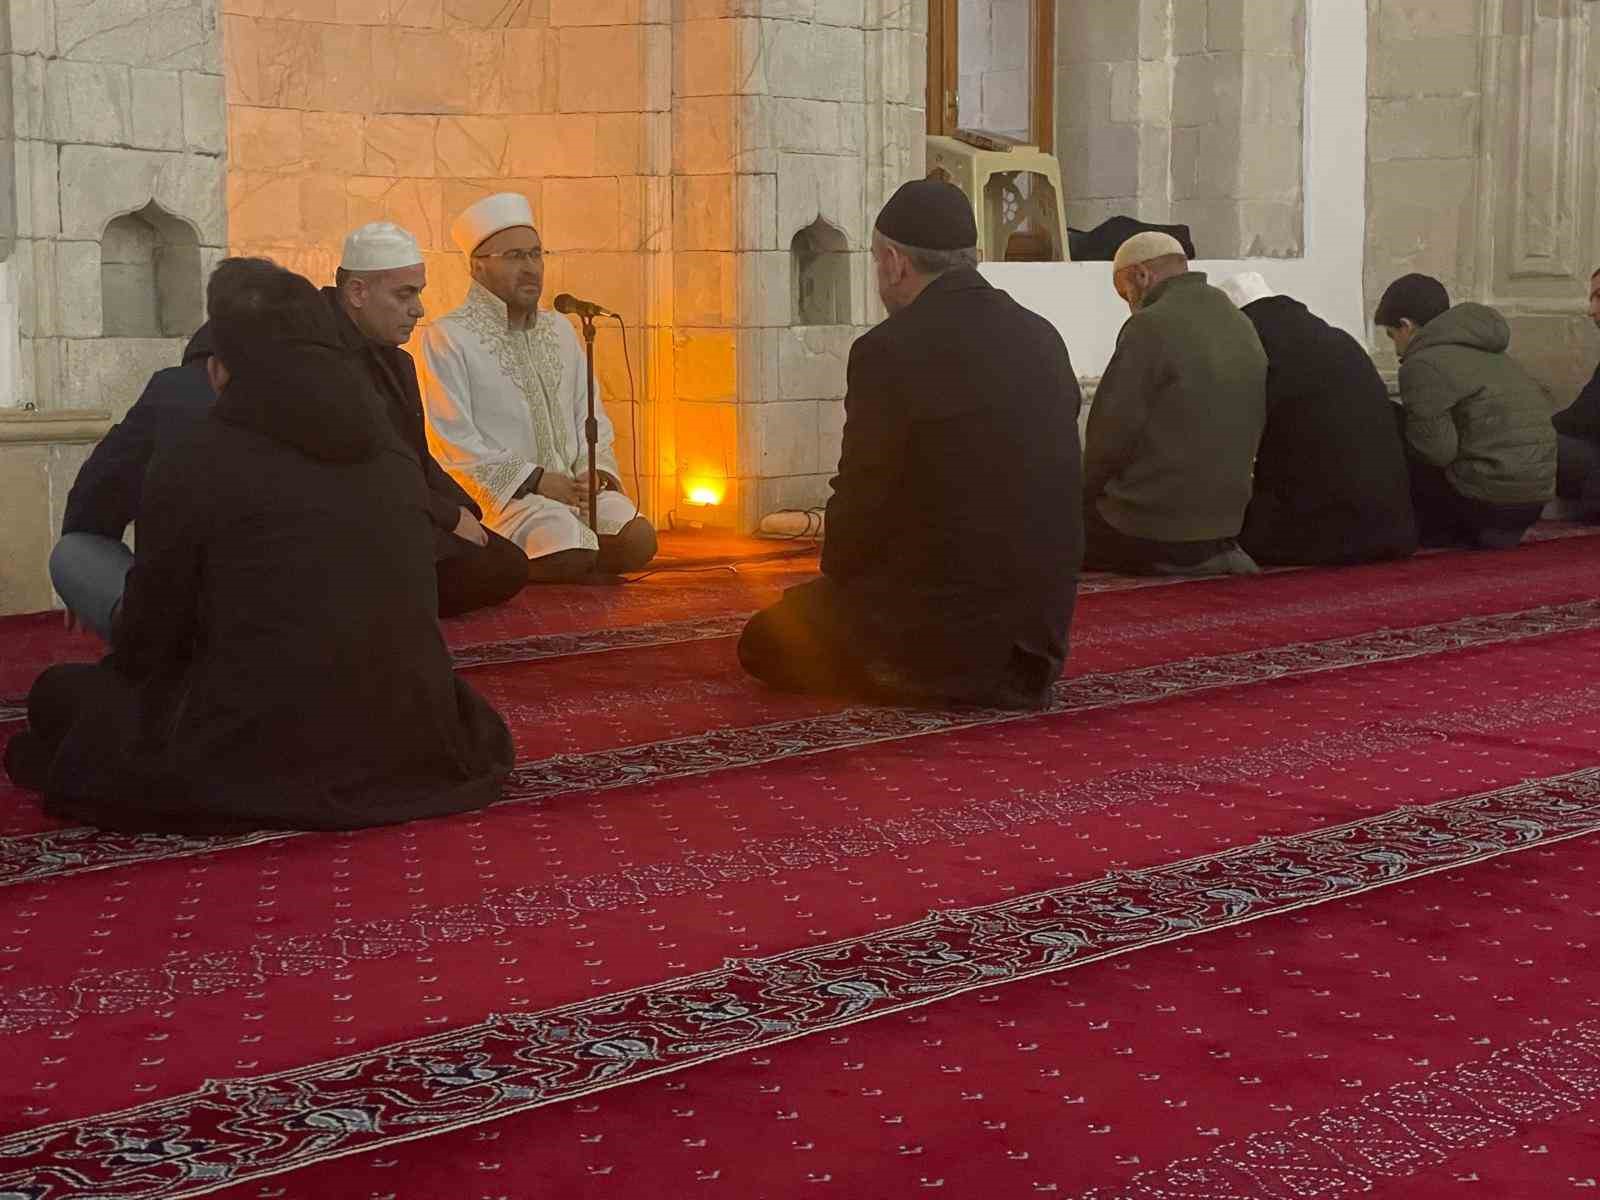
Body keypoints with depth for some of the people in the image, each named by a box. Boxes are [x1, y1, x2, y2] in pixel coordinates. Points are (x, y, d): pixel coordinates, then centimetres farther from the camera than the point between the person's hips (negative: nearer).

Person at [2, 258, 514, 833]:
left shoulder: (191, 464, -4)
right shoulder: (395, 455, 9)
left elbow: (150, 642, 5)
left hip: (259, 757, -3)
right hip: (410, 745, 3)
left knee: (61, 694, 19)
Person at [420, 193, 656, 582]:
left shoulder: (559, 330, 18)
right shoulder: (449, 338, -3)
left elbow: (591, 414, 18)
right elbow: (454, 440, -10)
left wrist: (594, 472, -3)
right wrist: (535, 479, -15)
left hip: (572, 486, 6)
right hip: (502, 491, -6)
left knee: (638, 540, -21)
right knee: (573, 554, -32)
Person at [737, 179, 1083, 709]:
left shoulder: (888, 351, -16)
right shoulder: (1044, 339, 4)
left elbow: (860, 506, -11)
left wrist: (836, 581, 10)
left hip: (937, 631, -8)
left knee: (763, 642, 14)